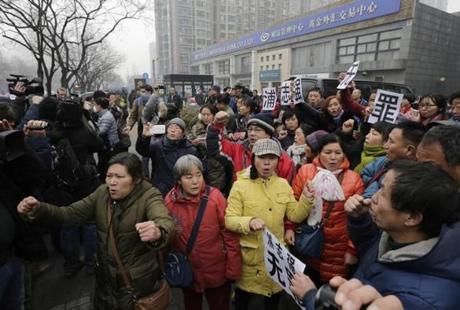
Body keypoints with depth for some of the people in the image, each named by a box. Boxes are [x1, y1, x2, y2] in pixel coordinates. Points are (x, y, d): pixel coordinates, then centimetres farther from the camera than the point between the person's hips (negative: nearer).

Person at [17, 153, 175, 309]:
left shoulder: (149, 196, -22)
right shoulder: (102, 192, -4)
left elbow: (165, 222, -40)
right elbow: (72, 213, -4)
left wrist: (158, 233, -64)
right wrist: (40, 210, -23)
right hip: (105, 273, 5)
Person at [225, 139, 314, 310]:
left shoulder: (283, 184, 1)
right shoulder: (240, 185, -12)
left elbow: (294, 216, 1)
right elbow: (229, 220, -15)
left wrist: (306, 199, -15)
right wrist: (249, 222, -33)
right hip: (249, 254, -3)